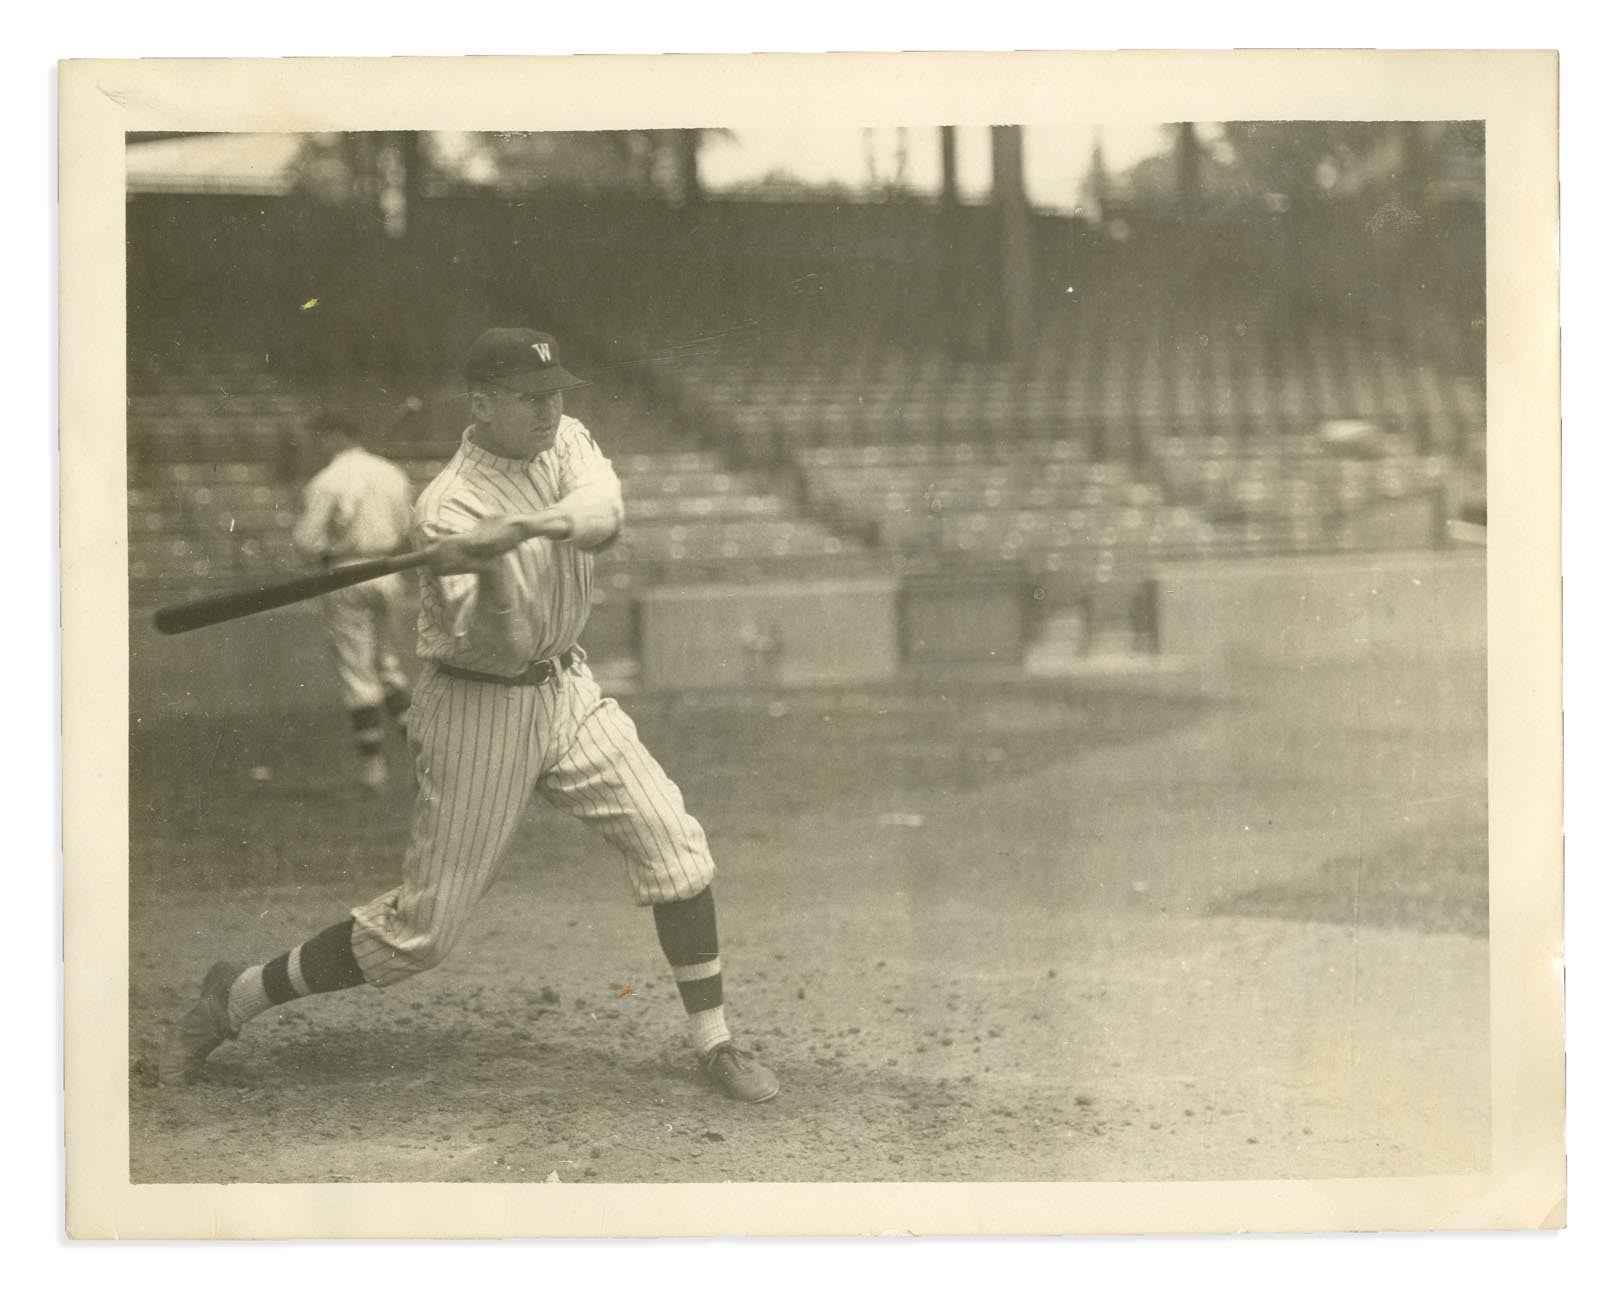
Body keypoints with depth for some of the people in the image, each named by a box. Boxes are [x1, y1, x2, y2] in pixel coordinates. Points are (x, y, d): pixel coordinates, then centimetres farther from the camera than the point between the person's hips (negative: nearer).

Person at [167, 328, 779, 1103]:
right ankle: (236, 997, 14)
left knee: (673, 840, -5)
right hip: (479, 710, -6)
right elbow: (501, 647, -27)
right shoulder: (450, 507, -20)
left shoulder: (565, 443, 0)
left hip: (565, 689, 6)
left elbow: (602, 514, -23)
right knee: (423, 926, -3)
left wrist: (522, 527, -41)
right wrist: (493, 575, -46)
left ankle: (712, 1041, 7)